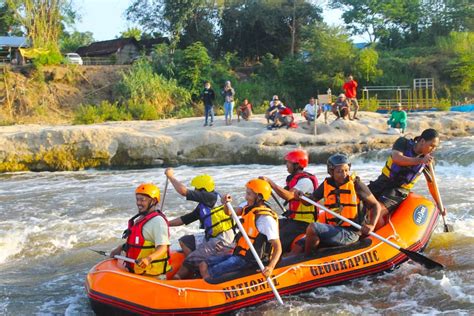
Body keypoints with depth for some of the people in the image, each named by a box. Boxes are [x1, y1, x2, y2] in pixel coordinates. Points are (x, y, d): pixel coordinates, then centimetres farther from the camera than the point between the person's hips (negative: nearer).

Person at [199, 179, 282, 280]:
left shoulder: (266, 218, -20)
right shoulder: (249, 209, 6)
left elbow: (278, 247, -23)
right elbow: (229, 213, 21)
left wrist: (271, 267, -38)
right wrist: (227, 203, -2)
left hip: (249, 260, -9)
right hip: (239, 254, 9)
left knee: (208, 274, -17)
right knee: (204, 266, 2)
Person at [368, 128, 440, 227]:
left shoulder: (428, 159, -3)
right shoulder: (403, 143, -8)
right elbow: (396, 158, -29)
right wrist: (420, 160, -38)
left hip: (399, 191, -2)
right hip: (382, 183, 2)